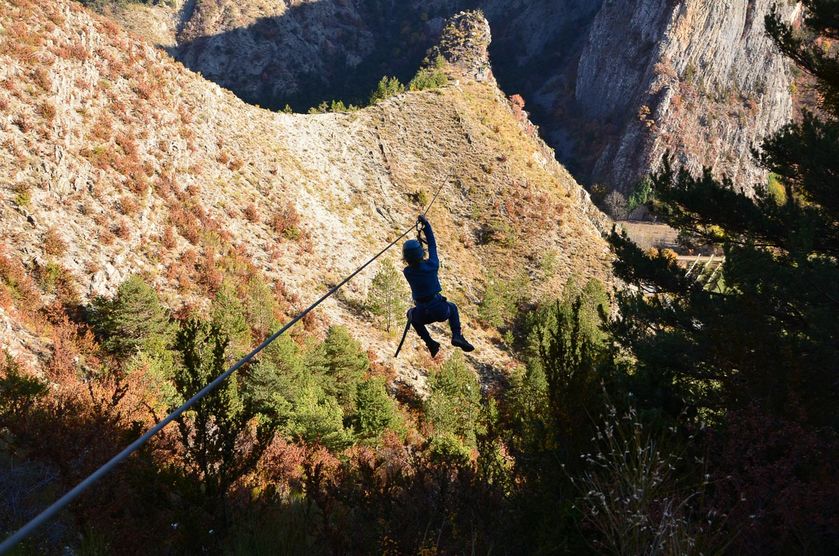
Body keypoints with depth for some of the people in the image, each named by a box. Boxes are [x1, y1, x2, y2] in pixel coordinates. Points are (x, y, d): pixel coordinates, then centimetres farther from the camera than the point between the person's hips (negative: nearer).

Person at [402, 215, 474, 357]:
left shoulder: (407, 272, -10)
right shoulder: (432, 265, -14)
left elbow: (414, 265, 14)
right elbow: (432, 245, 2)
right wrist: (426, 224, 9)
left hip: (423, 315, 0)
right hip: (440, 311, 0)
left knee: (411, 313, 36)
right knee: (452, 307, 35)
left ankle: (430, 343, 20)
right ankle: (457, 335, 10)